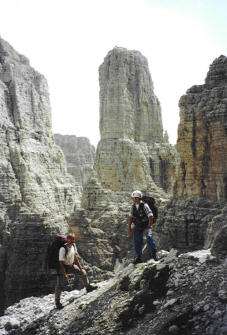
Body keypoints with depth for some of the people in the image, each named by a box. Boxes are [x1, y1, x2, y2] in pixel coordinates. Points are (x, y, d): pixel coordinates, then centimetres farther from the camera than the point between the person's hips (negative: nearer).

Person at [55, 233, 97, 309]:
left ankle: (88, 287, 30)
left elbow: (75, 256, 7)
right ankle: (57, 301, 10)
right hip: (63, 267, -7)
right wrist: (64, 274, -29)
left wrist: (79, 266, 7)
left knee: (82, 272, 10)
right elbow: (61, 262, -28)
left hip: (71, 265, 7)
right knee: (60, 285, -4)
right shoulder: (63, 249, -30)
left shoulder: (73, 245, -8)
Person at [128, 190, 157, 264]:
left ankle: (154, 254, -18)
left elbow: (150, 216, -21)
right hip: (137, 226, 5)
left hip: (145, 225, -5)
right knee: (137, 241, 5)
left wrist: (148, 227, -28)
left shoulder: (144, 205, -18)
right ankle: (139, 257, 18)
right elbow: (131, 217, 10)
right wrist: (129, 228, 6)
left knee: (149, 237, -26)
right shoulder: (133, 206, 1)